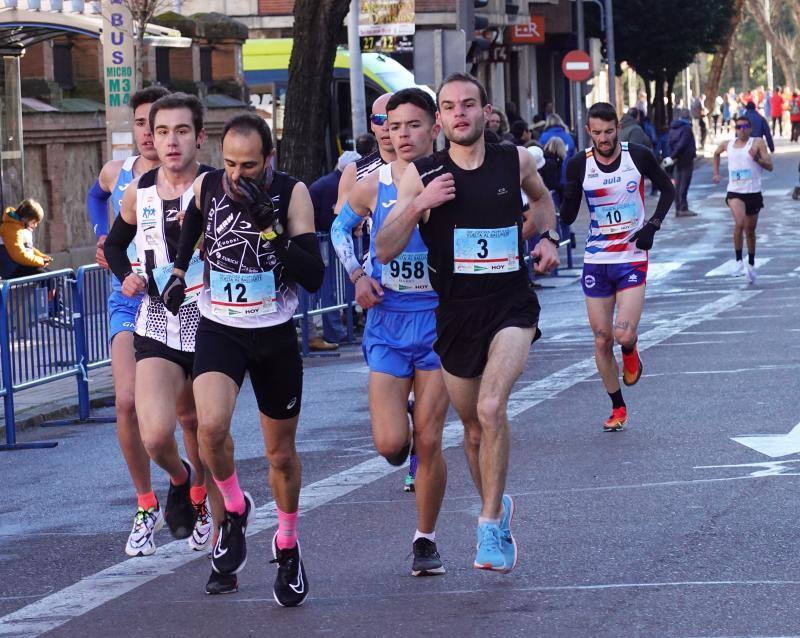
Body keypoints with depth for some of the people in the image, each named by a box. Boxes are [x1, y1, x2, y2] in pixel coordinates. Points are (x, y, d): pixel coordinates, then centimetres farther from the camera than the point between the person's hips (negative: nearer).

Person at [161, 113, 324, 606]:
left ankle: (287, 547, 35)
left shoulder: (292, 194, -13)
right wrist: (177, 271, 14)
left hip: (276, 336, 0)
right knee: (211, 424, -27)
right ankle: (235, 508, 1)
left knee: (282, 455, 11)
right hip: (219, 330, 1)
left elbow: (314, 277, -19)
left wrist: (272, 229, -28)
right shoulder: (206, 186, -6)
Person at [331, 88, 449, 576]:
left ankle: (426, 538, 16)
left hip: (439, 320, -1)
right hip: (388, 322, 1)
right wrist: (357, 274, 2)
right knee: (390, 444, -8)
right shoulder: (373, 187, -2)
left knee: (428, 441, 0)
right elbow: (341, 228, 16)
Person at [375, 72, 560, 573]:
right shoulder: (423, 174, -3)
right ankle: (497, 506, 38)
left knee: (492, 408, -24)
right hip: (455, 312, 2)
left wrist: (548, 237, 6)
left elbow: (541, 197, 25)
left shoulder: (516, 161, 0)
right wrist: (418, 205, -20)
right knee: (473, 428, 13)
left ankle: (491, 524, -16)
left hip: (512, 306, -2)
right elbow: (385, 250, -6)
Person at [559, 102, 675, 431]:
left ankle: (630, 353, 20)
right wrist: (570, 194, -24)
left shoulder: (639, 156, -6)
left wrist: (653, 225, -5)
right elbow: (567, 218, -2)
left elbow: (667, 189, 9)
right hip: (596, 261, 2)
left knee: (624, 335, -17)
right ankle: (617, 407, 21)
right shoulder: (579, 165, -4)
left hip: (632, 259, -2)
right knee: (602, 341, 4)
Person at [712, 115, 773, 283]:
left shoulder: (757, 143, -3)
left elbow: (769, 166, -8)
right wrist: (716, 173, 21)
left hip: (753, 192, 0)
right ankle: (739, 261, -16)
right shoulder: (727, 145, 5)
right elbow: (716, 154, 29)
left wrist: (757, 159, -24)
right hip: (735, 192, 0)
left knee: (750, 231, 12)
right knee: (739, 223, -25)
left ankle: (751, 265, 31)